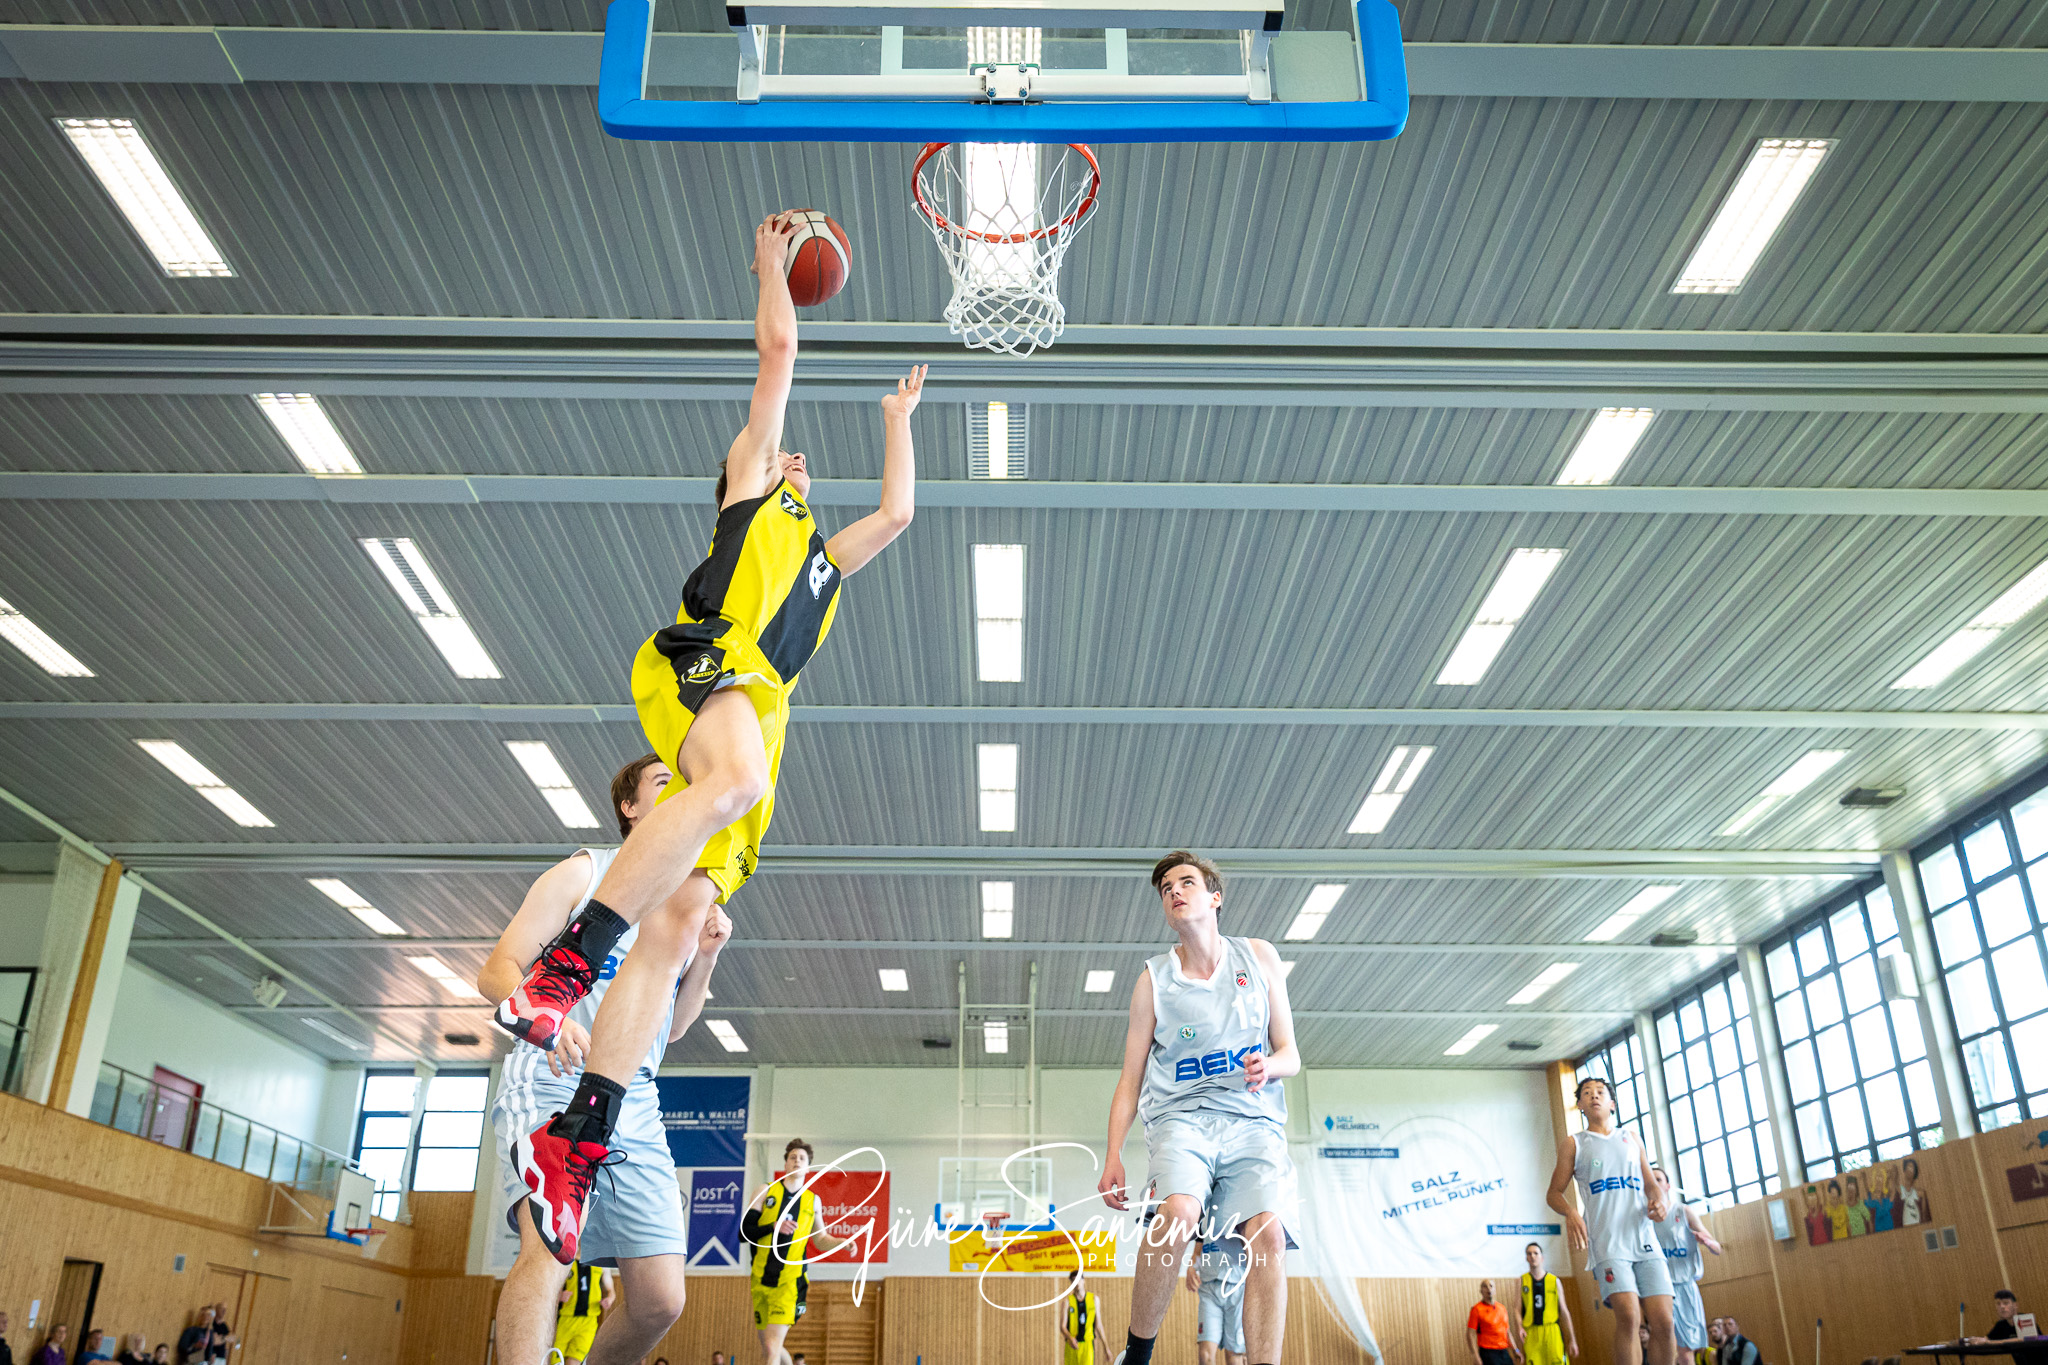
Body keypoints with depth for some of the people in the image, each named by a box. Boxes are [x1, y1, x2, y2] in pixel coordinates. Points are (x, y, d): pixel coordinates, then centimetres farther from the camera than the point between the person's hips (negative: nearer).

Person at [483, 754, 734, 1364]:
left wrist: (705, 958, 5)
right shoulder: (583, 872, 7)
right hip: (552, 1084, -5)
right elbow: (496, 971, 0)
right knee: (549, 1245, -31)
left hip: (635, 1107, 5)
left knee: (660, 1300, -2)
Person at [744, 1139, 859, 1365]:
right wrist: (774, 1226, -17)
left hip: (790, 1281, -2)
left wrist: (842, 1242, 0)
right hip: (761, 1279, 2)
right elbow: (744, 1232, -2)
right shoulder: (766, 1191, 5)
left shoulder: (813, 1201, 9)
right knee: (766, 1345, 11)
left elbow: (820, 1239, 19)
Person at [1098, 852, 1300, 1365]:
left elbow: (1290, 1054, 13)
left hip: (1254, 1120, 2)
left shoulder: (1259, 958, 12)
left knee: (1266, 1234, -23)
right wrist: (1113, 1155, -1)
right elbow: (1130, 1078, 10)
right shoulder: (1153, 980, 10)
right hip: (1181, 1116, -1)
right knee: (1177, 1210, -30)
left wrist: (1270, 1065, -11)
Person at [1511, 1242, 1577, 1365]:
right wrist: (1519, 1327, -16)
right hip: (1530, 1335, 0)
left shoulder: (1554, 1281, 10)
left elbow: (1564, 1312, 11)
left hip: (1552, 1333, 0)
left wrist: (1572, 1340, 8)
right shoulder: (1521, 1281, 9)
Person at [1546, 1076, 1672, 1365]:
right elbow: (1554, 1192, 10)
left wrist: (1657, 1201, -1)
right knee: (1628, 1316, -20)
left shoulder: (1631, 1139, 20)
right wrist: (1570, 1213, -12)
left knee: (1662, 1322, -6)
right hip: (1607, 1241, -3)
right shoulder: (1573, 1143, 11)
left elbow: (1650, 1183, 23)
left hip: (1644, 1236, 3)